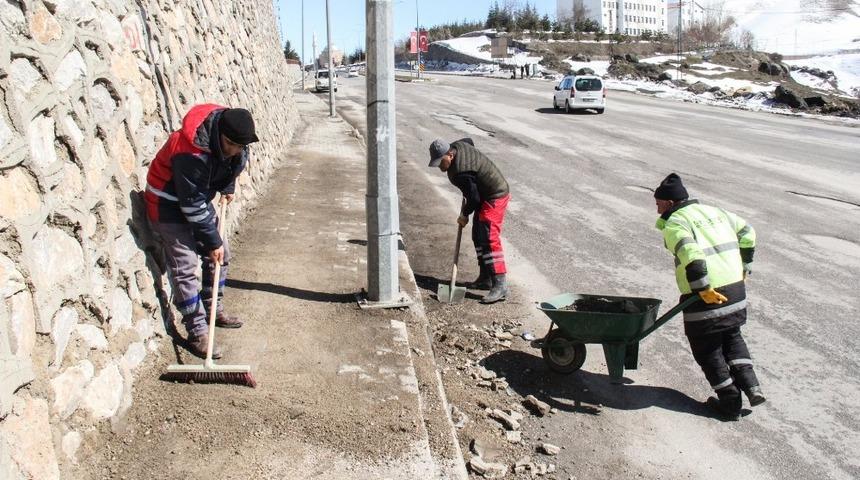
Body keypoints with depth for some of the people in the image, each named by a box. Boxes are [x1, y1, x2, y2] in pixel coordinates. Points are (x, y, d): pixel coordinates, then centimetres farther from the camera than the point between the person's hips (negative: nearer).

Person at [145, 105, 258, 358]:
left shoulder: (229, 130, -14)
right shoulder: (190, 153, -36)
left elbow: (234, 163, 12)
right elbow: (193, 205, -28)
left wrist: (227, 188, 8)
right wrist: (213, 240, -21)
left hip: (198, 197, 8)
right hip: (169, 205, -8)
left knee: (220, 254, 12)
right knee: (184, 268, -9)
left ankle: (214, 310, 30)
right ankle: (198, 335, -2)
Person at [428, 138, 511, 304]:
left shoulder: (459, 173, -29)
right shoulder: (457, 145, -1)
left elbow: (473, 197, -24)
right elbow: (470, 140, 22)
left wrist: (465, 215, -5)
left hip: (494, 198, -11)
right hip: (487, 196, 11)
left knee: (489, 239, -19)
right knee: (478, 236, 14)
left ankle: (500, 285, -22)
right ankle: (485, 279, 21)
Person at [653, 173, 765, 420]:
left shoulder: (674, 224, -9)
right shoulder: (714, 212, 16)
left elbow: (690, 255, -25)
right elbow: (747, 233, 22)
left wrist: (704, 290, -21)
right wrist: (743, 269, 24)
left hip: (706, 297, -7)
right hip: (735, 288, 7)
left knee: (708, 350, 10)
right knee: (732, 337, 28)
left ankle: (730, 403, 18)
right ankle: (751, 386, 18)